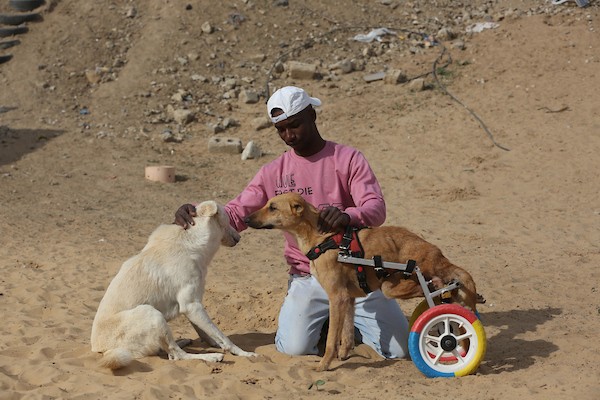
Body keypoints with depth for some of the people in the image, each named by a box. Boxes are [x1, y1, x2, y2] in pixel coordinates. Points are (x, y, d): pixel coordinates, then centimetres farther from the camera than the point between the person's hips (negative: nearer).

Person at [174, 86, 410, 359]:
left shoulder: (348, 159, -2)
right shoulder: (273, 173, 5)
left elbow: (376, 208, -14)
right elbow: (235, 214, 4)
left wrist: (348, 216, -38)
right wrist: (196, 214, -17)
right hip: (308, 278, 1)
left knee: (399, 349, -7)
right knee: (295, 347, -22)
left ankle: (348, 322, 23)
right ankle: (324, 323, 14)